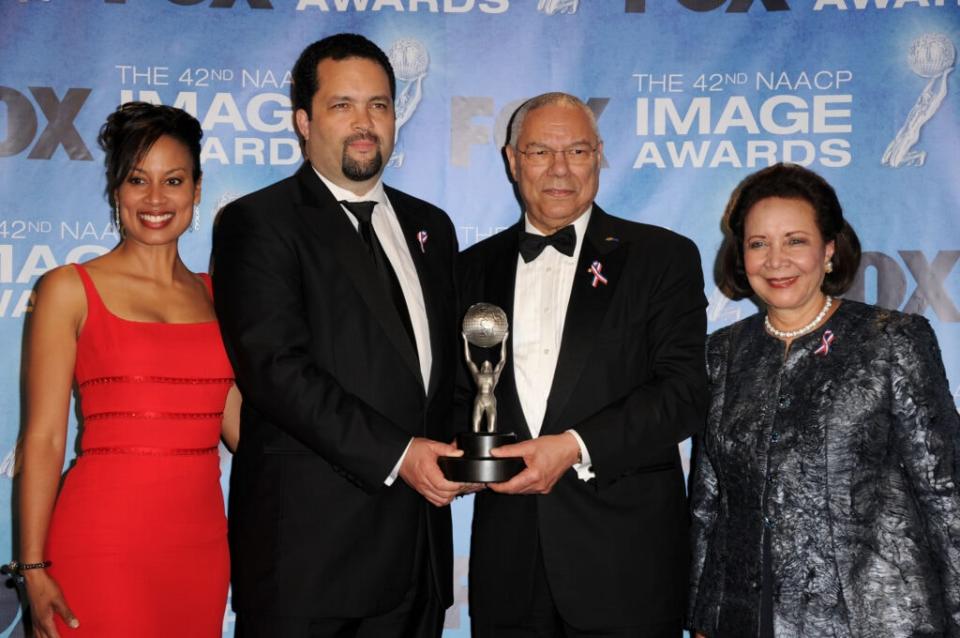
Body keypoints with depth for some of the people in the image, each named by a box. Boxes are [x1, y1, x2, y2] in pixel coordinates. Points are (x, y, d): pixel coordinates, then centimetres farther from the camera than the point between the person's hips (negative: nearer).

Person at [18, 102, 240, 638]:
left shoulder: (213, 294, 12)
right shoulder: (70, 290, -1)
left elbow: (239, 425, 13)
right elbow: (44, 437, -4)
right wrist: (34, 568, -8)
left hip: (201, 542, 4)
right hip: (102, 541, -4)